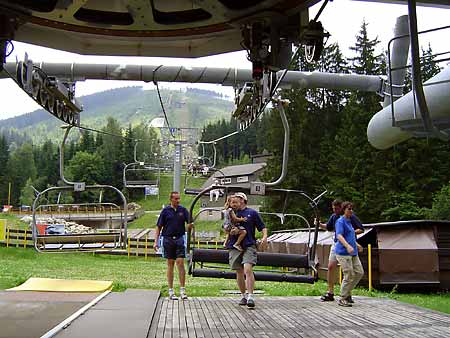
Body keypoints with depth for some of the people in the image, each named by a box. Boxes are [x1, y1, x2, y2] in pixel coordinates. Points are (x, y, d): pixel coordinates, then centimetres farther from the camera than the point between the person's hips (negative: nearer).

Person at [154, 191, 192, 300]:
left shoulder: (183, 210, 6)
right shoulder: (166, 211, 2)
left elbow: (189, 223, 3)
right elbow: (159, 227, 5)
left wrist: (190, 225, -22)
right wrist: (156, 241, -1)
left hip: (179, 239, 0)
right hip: (168, 239, 0)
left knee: (180, 263, -7)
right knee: (170, 264, 5)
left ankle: (182, 290, -2)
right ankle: (171, 291, 12)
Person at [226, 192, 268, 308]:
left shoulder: (252, 213, 7)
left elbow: (262, 227, 6)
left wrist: (265, 237, -11)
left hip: (249, 246, -3)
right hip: (234, 246, 4)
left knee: (248, 269, -19)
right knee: (239, 272, 8)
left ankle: (250, 297, -18)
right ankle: (243, 296, 22)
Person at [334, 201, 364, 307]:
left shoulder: (349, 221, 18)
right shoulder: (340, 221, -9)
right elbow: (339, 236, -23)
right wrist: (347, 246, -38)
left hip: (353, 252, 9)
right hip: (343, 252, -9)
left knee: (359, 272, 6)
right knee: (349, 275, -9)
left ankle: (347, 292, 20)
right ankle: (342, 299, 3)